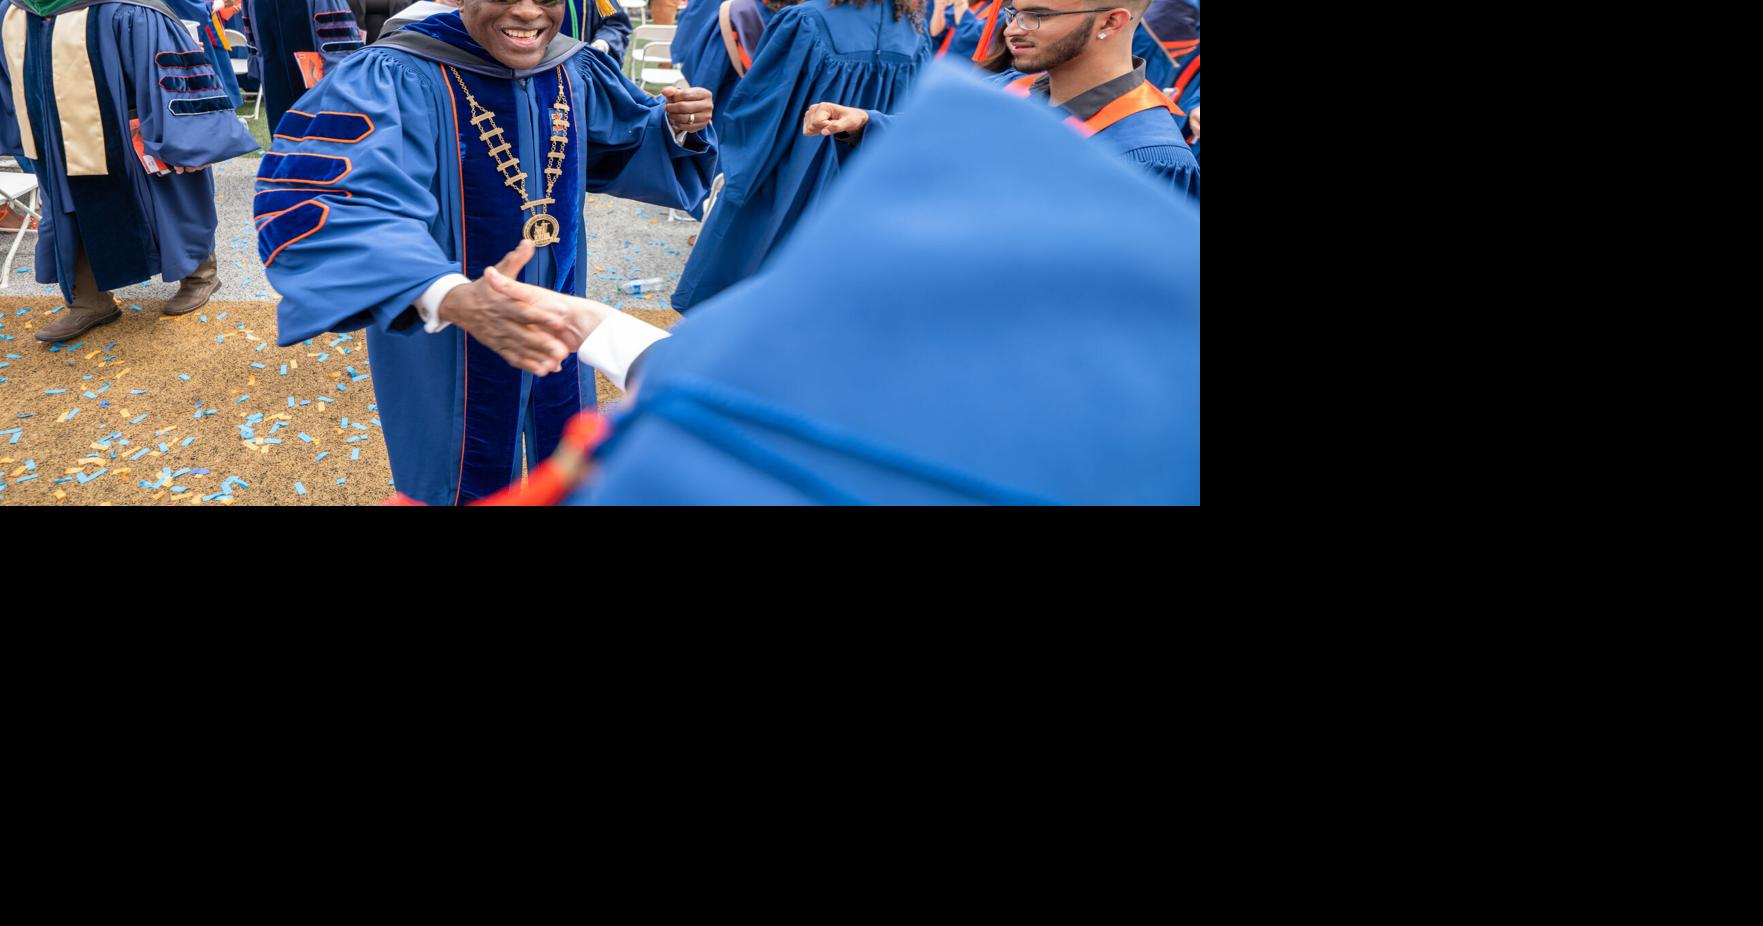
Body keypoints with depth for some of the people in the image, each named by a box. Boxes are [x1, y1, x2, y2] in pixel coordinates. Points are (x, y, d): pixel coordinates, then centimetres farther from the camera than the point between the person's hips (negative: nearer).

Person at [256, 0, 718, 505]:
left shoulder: (576, 72, -5)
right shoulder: (393, 81, -24)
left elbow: (627, 146, 13)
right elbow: (335, 204, -40)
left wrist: (677, 126, -13)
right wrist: (449, 297, -59)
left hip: (554, 320, 5)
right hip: (444, 343, -5)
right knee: (466, 483, 16)